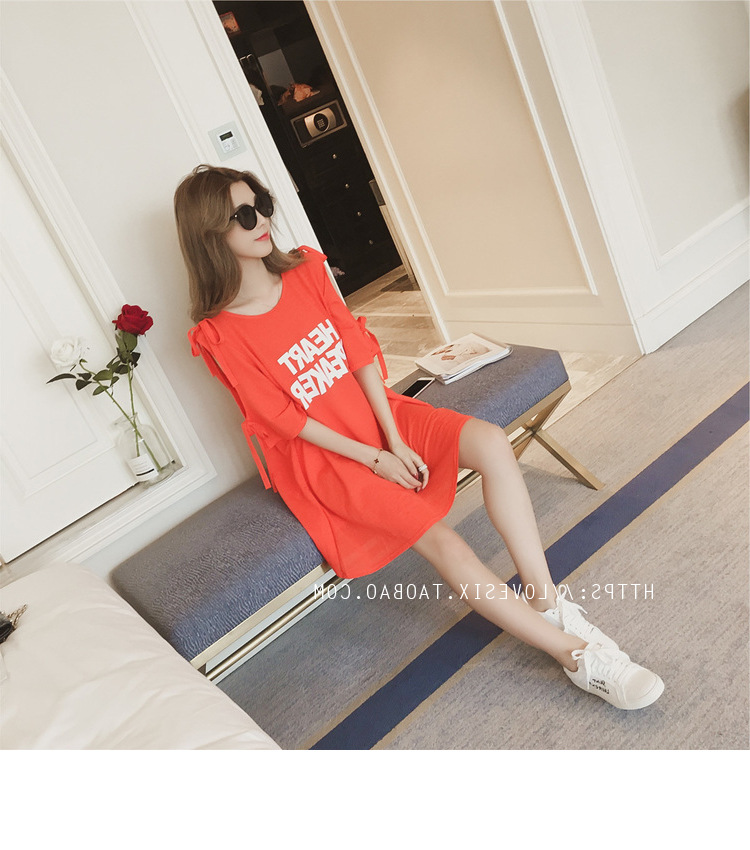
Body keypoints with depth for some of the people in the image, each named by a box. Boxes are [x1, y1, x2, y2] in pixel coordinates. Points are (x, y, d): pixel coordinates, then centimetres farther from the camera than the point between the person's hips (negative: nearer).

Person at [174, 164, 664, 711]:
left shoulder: (306, 270, 2)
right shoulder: (218, 335, -13)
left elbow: (360, 352, -1)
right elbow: (284, 419, -13)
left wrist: (396, 441, -9)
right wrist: (373, 459, -15)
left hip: (377, 414, 6)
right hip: (321, 457, -5)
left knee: (492, 442, -20)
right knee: (438, 538, -23)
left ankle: (546, 599, -13)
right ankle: (575, 653, -14)